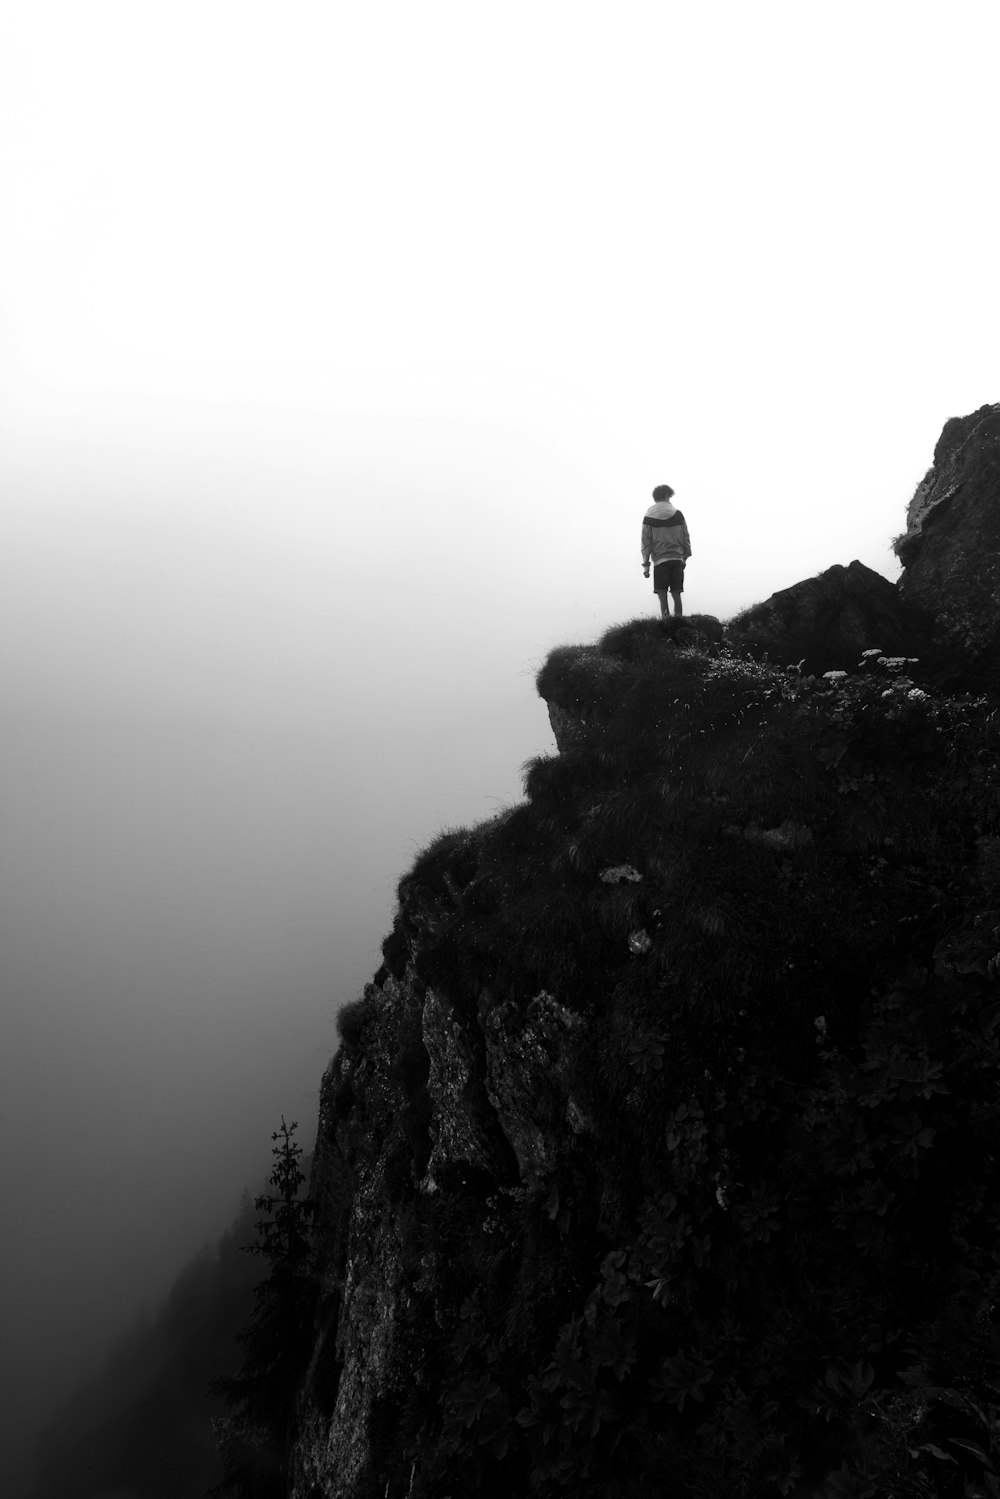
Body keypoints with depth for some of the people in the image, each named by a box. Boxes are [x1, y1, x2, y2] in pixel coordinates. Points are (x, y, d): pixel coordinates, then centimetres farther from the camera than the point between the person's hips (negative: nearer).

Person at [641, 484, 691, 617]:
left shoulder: (649, 517, 1)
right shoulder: (677, 513, 7)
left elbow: (646, 542, -1)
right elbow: (686, 537, 9)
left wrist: (645, 564, 1)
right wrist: (685, 556, 17)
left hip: (660, 561, -3)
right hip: (677, 559, 3)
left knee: (663, 597, -4)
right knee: (676, 595, 7)